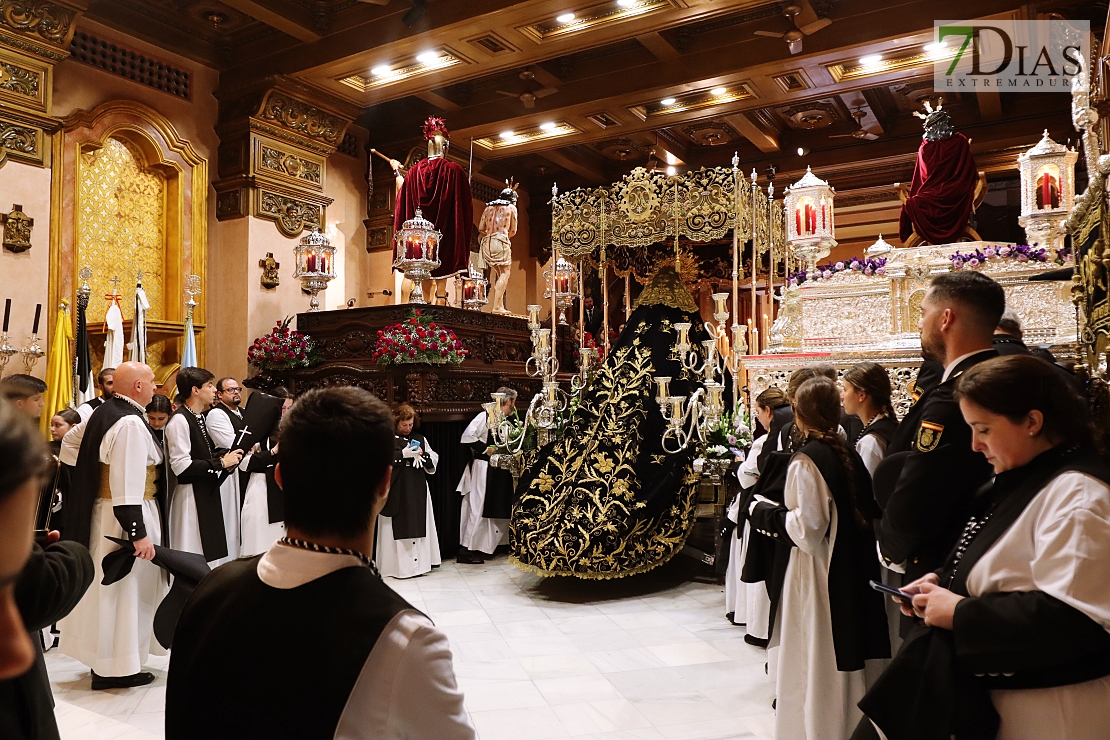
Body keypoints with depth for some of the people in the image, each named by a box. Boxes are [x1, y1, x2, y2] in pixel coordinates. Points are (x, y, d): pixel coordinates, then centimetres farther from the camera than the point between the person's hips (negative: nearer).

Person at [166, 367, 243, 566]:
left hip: (208, 492, 9)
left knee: (211, 553, 15)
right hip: (191, 496, -9)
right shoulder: (179, 420, -17)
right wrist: (221, 463, -16)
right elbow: (181, 466, -22)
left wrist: (224, 457, 4)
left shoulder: (199, 418, 12)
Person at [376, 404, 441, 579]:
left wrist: (422, 454, -7)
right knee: (398, 527, -4)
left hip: (418, 491, 5)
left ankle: (418, 561, 14)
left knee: (418, 525, 6)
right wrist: (403, 454, -17)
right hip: (396, 491, -4)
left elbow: (434, 459, 12)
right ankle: (398, 565, 3)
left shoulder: (419, 438, 13)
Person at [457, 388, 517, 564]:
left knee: (494, 510, 11)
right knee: (478, 508, -5)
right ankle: (465, 551, 2)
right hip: (483, 469, -9)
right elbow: (467, 436, -22)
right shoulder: (486, 416, -13)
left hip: (499, 471, 9)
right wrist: (485, 449, -18)